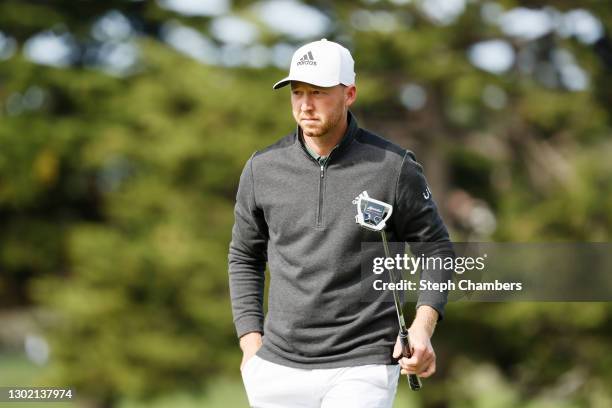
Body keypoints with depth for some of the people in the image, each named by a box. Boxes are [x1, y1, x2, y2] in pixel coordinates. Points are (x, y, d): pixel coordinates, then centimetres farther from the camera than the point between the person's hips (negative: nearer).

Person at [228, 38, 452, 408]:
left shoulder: (394, 167, -4)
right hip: (279, 369, 3)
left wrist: (422, 328, -9)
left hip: (362, 370, -3)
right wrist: (251, 344, 6)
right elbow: (245, 258, 16)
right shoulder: (262, 169, 4)